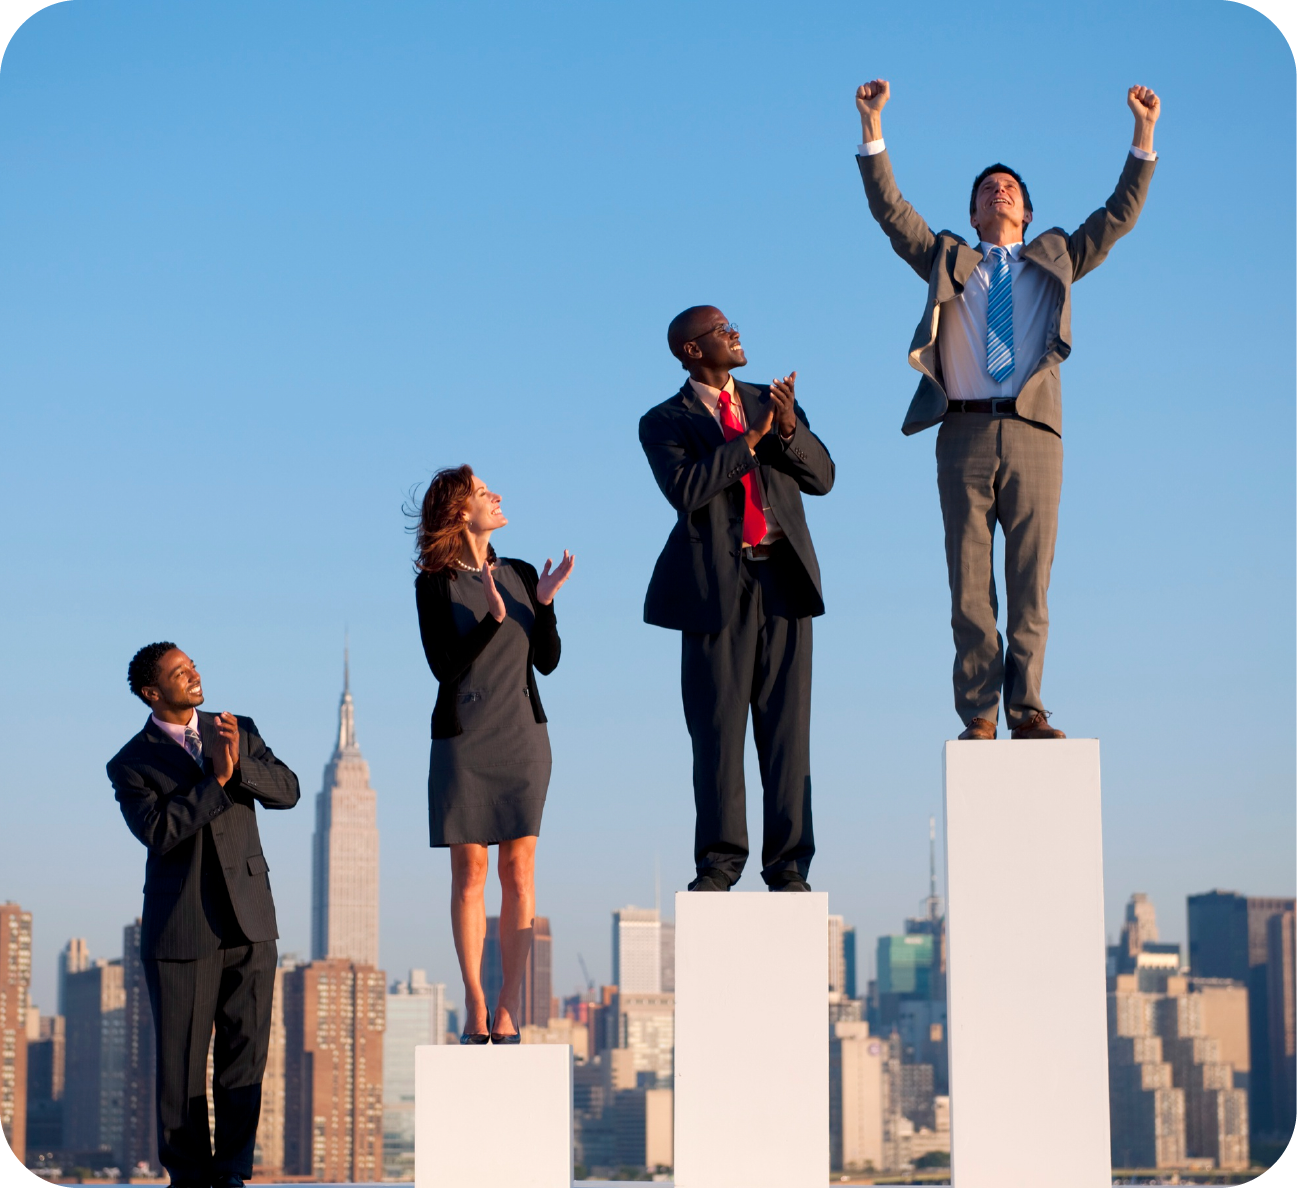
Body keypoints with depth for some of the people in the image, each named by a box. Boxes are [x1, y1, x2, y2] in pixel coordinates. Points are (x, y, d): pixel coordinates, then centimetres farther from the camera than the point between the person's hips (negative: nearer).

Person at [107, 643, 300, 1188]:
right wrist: (217, 780, -20)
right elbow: (158, 830, -17)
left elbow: (287, 791, 0)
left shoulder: (238, 731, 11)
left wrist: (241, 764, -17)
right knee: (181, 1056, 1)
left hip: (248, 921, 3)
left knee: (245, 1049, 1)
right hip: (181, 928, -3)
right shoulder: (130, 764, -2)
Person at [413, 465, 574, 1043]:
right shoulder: (436, 584, -3)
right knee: (468, 870, -1)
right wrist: (494, 618, -21)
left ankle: (509, 1003, 0)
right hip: (462, 739, -3)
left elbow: (547, 660, 7)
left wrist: (544, 602, -7)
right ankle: (474, 1003, 5)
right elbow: (444, 665, -11)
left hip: (520, 736, 3)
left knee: (518, 868, -2)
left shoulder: (521, 575, 8)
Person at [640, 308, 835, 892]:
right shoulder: (665, 422, 4)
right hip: (718, 582, -3)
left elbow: (822, 477, 7)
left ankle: (787, 862, 3)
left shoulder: (769, 402, 16)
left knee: (787, 725, 1)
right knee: (718, 728, -2)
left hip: (783, 576, 3)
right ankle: (720, 859, 6)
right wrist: (751, 438, -15)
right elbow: (685, 490, -14)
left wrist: (791, 429, -11)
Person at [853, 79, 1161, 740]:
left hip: (1032, 432, 0)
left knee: (1030, 580, -2)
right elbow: (889, 208, 11)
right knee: (969, 581, -3)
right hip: (965, 432, 0)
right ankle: (978, 714, -1)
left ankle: (1026, 709, 1)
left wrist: (1144, 135, 9)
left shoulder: (1055, 261, 22)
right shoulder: (947, 260, 19)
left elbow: (1120, 214, 17)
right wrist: (872, 127, 2)